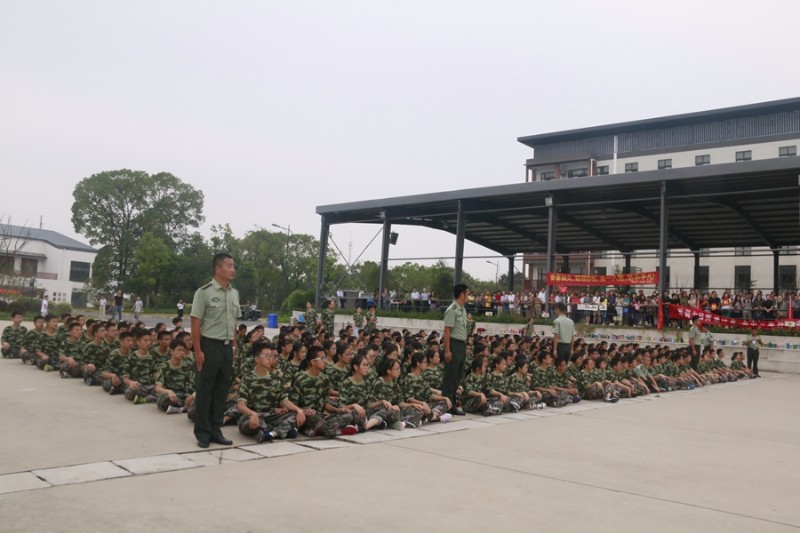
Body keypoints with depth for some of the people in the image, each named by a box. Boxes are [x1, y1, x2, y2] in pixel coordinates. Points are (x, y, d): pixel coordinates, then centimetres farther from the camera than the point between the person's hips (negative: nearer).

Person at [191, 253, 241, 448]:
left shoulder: (234, 293, 10)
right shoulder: (204, 292, -9)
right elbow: (195, 323, -10)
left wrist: (234, 346, 11)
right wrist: (198, 350, -14)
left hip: (227, 346, 6)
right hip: (210, 345, -6)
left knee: (222, 390, 10)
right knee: (205, 390, 2)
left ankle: (215, 430, 20)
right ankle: (202, 432, 12)